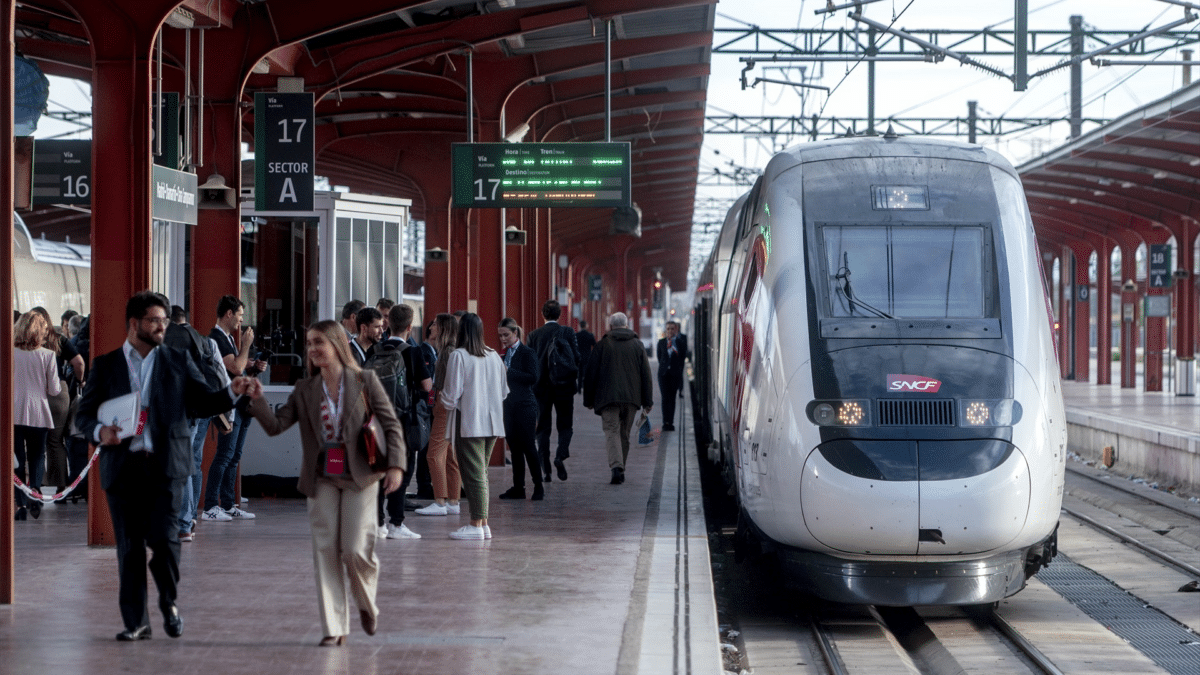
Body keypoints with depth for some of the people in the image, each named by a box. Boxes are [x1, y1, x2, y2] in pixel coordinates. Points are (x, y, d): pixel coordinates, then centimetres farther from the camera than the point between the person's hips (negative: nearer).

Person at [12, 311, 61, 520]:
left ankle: (20, 502, -1)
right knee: (36, 459, 12)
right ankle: (34, 496, -8)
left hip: (14, 414, 0)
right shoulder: (47, 355, -6)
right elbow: (54, 390, -3)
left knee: (17, 460, 7)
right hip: (38, 415, 0)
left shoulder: (10, 353, -5)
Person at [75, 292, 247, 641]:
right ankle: (136, 622, 13)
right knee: (129, 547, 3)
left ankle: (170, 602, 15)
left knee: (164, 539, -11)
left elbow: (203, 402, 7)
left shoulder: (177, 361, 10)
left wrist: (232, 392, -12)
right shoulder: (105, 365, 9)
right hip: (123, 466, 1)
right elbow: (84, 413, 9)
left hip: (165, 465, -1)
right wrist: (100, 431, -12)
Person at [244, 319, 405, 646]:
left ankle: (367, 604, 23)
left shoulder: (365, 380, -2)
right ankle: (334, 627, 8)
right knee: (325, 551, 1)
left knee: (356, 550, -8)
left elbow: (391, 425, -2)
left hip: (359, 477, -3)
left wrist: (395, 465, -14)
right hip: (322, 479, 3)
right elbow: (275, 425, 0)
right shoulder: (305, 390, 6)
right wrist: (257, 400, -17)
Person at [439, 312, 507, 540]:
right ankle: (483, 522, 12)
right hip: (492, 422, 6)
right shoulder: (494, 356, 7)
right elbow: (503, 391, 13)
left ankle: (476, 524, -4)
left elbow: (452, 395, -10)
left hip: (468, 423, -6)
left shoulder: (458, 356, -11)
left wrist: (444, 398, 10)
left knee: (473, 474, -4)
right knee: (481, 472, 13)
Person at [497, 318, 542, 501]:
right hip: (509, 404, 7)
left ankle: (539, 488, 1)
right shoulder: (505, 354, 14)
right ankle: (518, 488, 11)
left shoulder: (527, 353, -8)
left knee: (528, 446, -6)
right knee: (515, 447, 7)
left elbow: (533, 377, -18)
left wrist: (508, 371, -20)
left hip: (525, 405, -7)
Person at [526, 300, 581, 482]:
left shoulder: (534, 335, 0)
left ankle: (545, 470, 2)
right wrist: (574, 378, 10)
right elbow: (576, 357, -5)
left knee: (543, 428, 7)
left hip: (541, 386, 1)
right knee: (565, 425, 9)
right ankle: (561, 455, -16)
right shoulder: (567, 332, -4)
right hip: (564, 385, -1)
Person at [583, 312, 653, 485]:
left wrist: (588, 400, 10)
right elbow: (646, 375, 8)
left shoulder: (603, 345, 2)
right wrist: (647, 401, 11)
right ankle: (621, 469, 19)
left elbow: (590, 374, 2)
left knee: (612, 432, -7)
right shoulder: (637, 345, 9)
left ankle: (616, 466, -27)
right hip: (631, 398, 3)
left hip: (608, 397, -3)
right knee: (624, 434, 14)